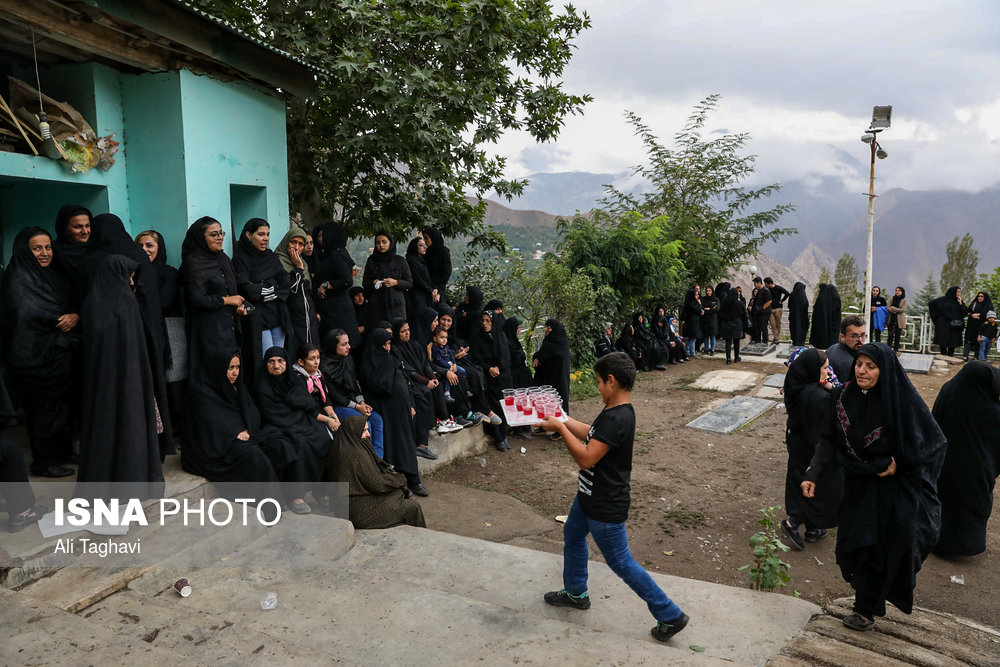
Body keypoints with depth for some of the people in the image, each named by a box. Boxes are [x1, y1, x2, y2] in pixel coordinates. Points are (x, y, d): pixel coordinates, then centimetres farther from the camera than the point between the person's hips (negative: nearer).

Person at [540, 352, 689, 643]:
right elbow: (592, 435, 14)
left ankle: (670, 616, 17)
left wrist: (560, 428, -24)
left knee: (621, 562, 4)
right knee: (572, 537, 27)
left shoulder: (616, 419, -32)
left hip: (605, 508, -10)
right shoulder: (615, 411, 0)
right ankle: (575, 593, 48)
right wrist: (563, 419, 10)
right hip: (589, 497, 10)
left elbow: (586, 458, -33)